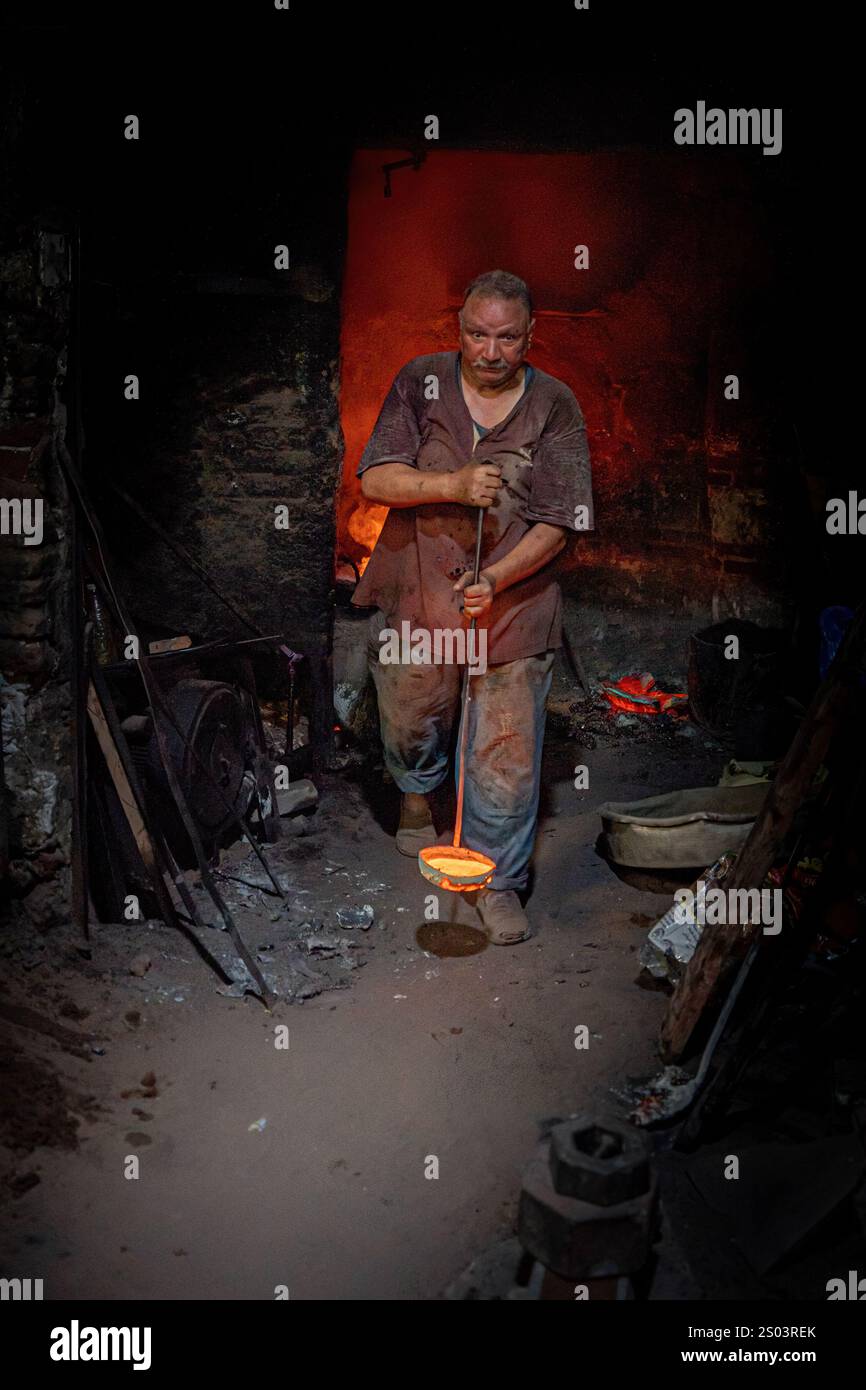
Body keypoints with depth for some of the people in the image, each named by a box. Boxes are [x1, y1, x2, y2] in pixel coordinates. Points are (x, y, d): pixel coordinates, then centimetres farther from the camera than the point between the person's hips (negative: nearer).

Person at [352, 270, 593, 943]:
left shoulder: (555, 407, -5)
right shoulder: (421, 382, -1)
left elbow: (556, 524, -9)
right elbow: (376, 479, -7)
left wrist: (496, 580, -24)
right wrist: (453, 485, -23)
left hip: (513, 602, -2)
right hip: (416, 590, 2)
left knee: (508, 751, 0)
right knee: (411, 717, 21)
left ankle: (500, 881, 20)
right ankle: (418, 792, 56)